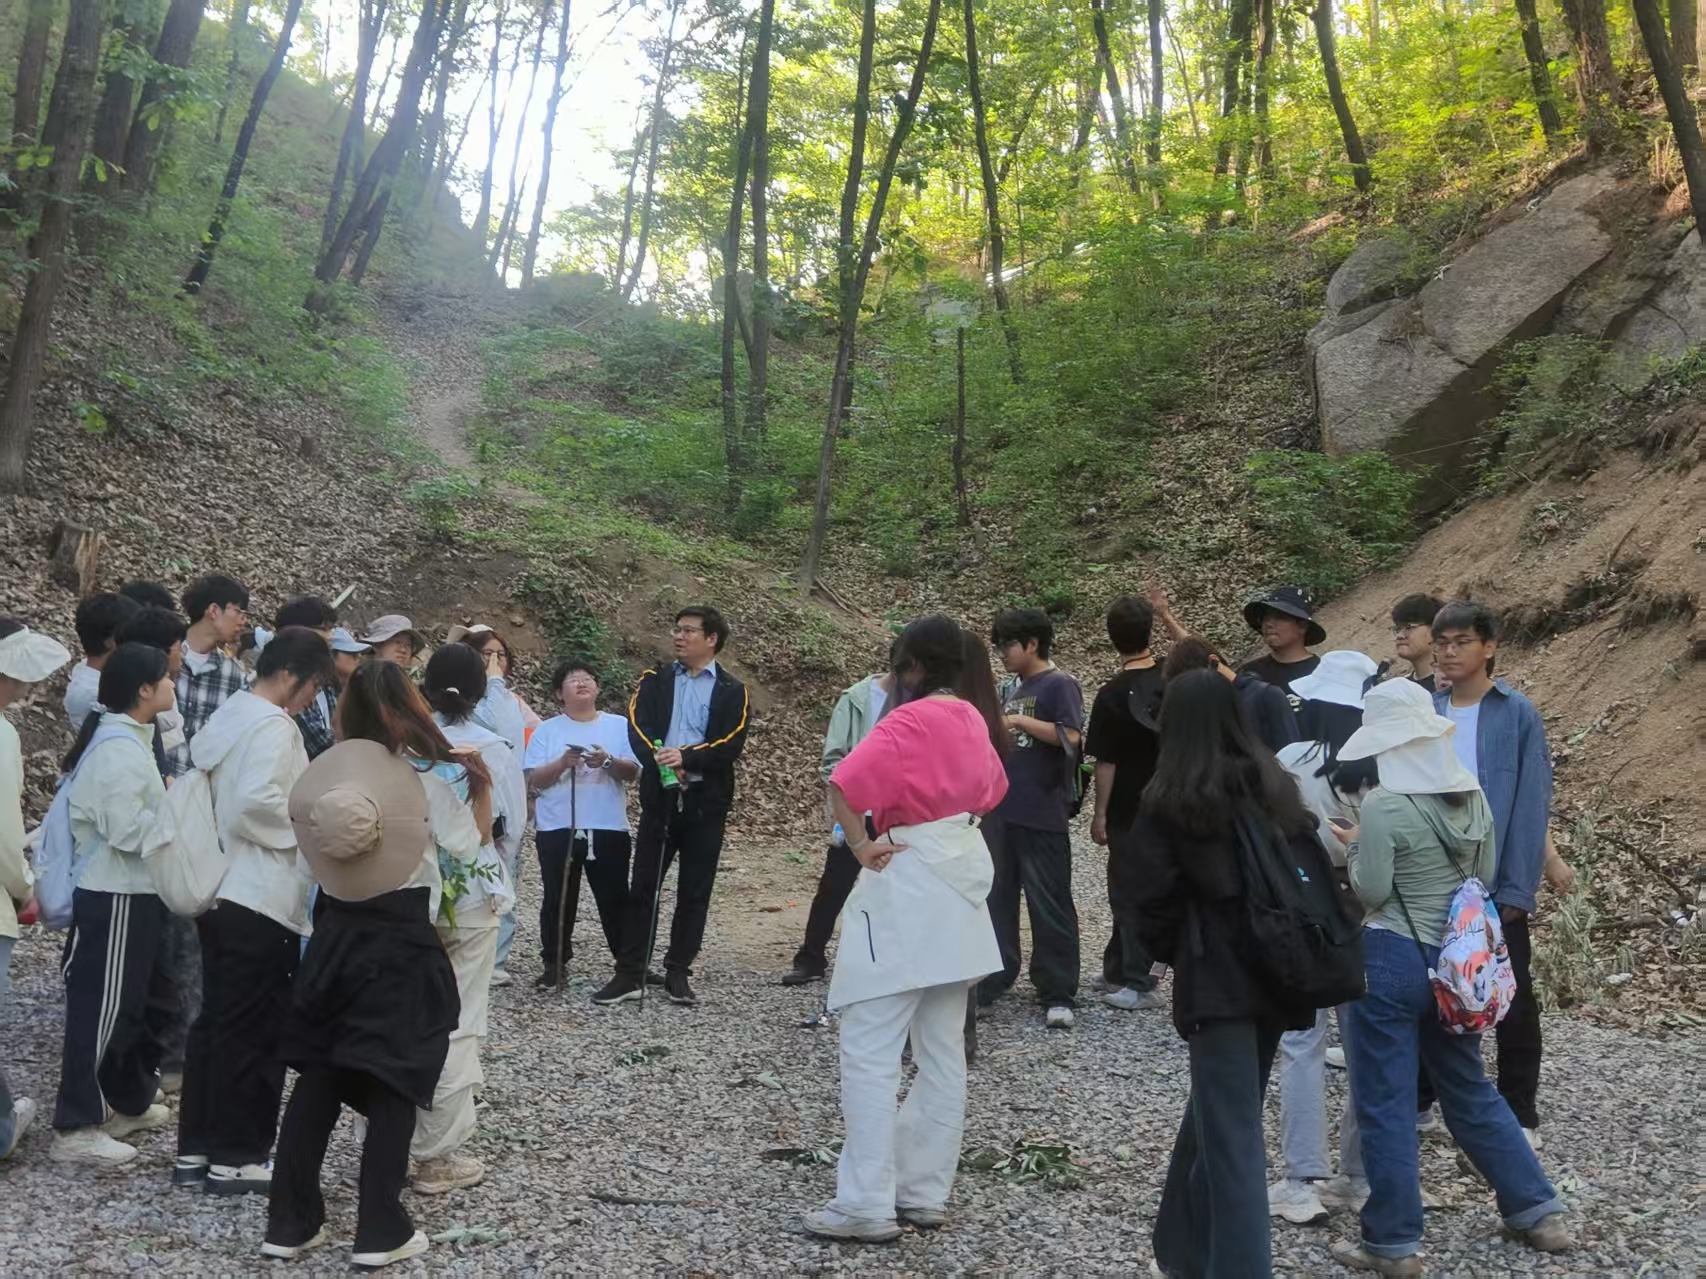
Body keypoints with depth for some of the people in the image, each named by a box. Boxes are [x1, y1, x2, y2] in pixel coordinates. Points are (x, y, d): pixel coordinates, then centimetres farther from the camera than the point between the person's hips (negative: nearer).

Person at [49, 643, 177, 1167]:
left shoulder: (131, 739, 13)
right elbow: (126, 829, -24)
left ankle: (127, 1101, 33)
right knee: (100, 1007, -4)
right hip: (114, 897, -10)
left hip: (134, 892, 10)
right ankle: (75, 1127, 3)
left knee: (130, 1002, 20)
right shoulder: (117, 747, -20)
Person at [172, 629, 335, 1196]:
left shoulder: (227, 716, 13)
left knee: (215, 1022, 15)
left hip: (221, 890, 10)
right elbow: (255, 802, -29)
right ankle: (235, 1158, 8)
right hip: (261, 899, -10)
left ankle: (195, 1150, 22)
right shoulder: (273, 726, -17)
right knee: (255, 1032, 0)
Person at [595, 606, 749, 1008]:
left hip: (706, 801, -1)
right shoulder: (654, 681, 11)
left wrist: (685, 757, -21)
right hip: (659, 796, 1)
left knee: (695, 891, 4)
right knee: (643, 886, 1)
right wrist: (662, 762, -21)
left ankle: (678, 973, 14)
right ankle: (630, 974, 6)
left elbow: (731, 745, -8)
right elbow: (637, 729, -4)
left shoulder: (731, 691, 5)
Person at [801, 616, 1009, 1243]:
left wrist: (861, 845, -16)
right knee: (942, 1053, 11)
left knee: (869, 1050, -5)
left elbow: (843, 785, -27)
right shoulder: (972, 720, 9)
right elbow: (991, 789, 25)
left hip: (908, 886, -9)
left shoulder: (908, 722, -15)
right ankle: (925, 1193, 18)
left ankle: (867, 1205, -4)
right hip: (960, 882, 9)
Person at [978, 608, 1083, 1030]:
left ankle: (1059, 994, 7)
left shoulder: (1059, 685, -8)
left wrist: (1020, 721, -19)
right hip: (1001, 809, 8)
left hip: (1042, 815, -7)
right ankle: (993, 979, 24)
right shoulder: (1009, 687, 14)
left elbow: (1071, 736, -21)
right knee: (996, 896, 13)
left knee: (1049, 903, -1)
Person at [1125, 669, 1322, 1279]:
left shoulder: (1168, 801, -8)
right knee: (1218, 1113, 19)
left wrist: (1171, 952, 11)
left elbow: (1151, 898, -7)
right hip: (1277, 969, 6)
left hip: (1216, 978, -6)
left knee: (1232, 1135, -3)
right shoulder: (1275, 785, 5)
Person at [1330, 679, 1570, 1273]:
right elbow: (1484, 877, 12)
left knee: (1385, 1105, 4)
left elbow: (1370, 893, -16)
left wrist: (1354, 847, 2)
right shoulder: (1473, 795, 2)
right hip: (1457, 957, 7)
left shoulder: (1383, 805, -19)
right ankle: (1537, 1210, 30)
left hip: (1393, 960, -7)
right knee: (1469, 1089, 23)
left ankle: (1392, 1244, 13)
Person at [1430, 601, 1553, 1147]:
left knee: (1513, 1001, 8)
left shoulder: (1518, 714, -6)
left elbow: (1531, 807, -8)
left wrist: (1517, 889, -13)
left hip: (1497, 886, -3)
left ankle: (1520, 1114, 22)